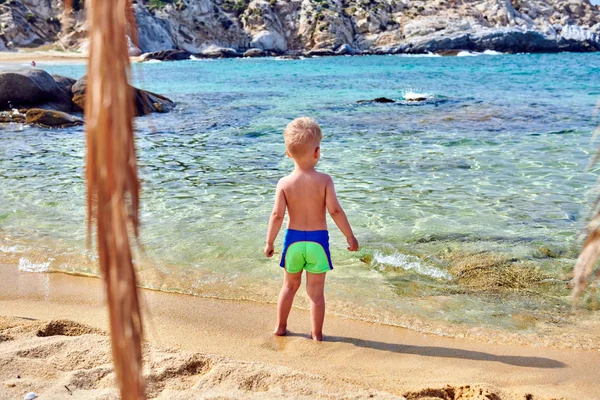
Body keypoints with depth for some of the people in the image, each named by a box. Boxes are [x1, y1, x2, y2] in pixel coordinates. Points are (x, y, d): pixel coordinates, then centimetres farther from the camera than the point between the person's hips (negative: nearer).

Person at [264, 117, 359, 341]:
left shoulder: (284, 183, -8)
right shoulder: (324, 180, -11)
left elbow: (277, 215, -11)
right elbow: (335, 211, -15)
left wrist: (269, 242, -1)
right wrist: (350, 237, -5)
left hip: (293, 239, 2)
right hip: (317, 240, -2)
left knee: (290, 285, 21)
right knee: (316, 291, 9)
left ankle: (280, 327, 33)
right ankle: (317, 334, 17)